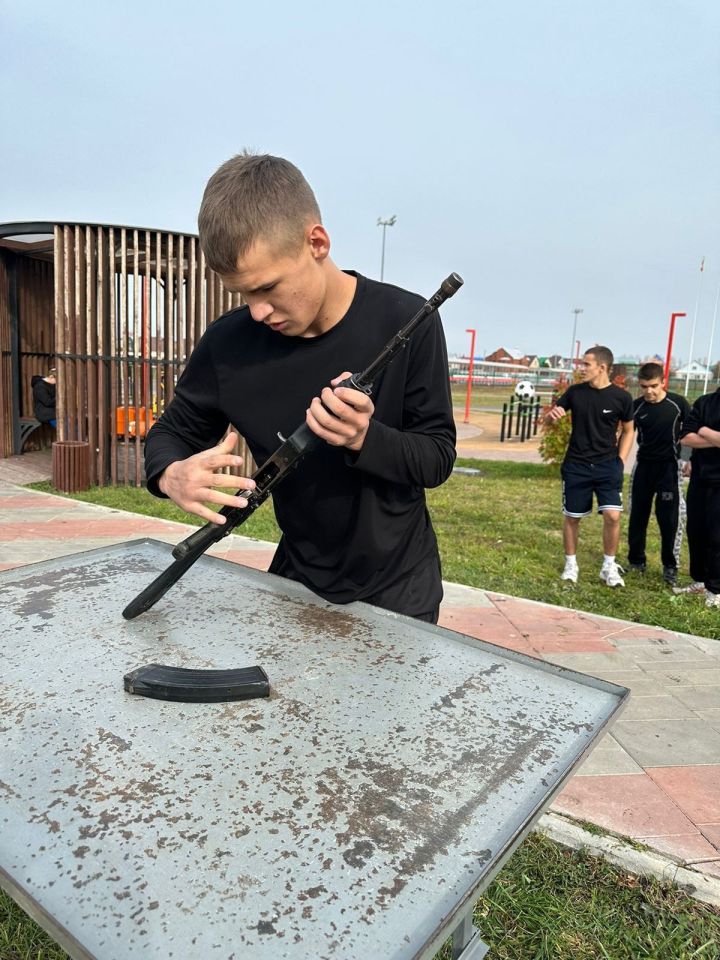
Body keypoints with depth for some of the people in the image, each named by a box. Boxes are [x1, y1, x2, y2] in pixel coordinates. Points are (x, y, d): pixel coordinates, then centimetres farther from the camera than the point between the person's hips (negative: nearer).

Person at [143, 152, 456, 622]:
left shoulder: (404, 322, -18)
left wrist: (365, 438, -33)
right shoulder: (230, 341, -12)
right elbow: (171, 433, 0)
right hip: (297, 580, 2)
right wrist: (172, 475, -23)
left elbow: (439, 456, -13)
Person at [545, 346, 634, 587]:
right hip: (576, 466, 2)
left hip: (607, 466, -1)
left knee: (612, 515, -12)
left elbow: (628, 431, 8)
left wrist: (620, 461, -2)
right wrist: (552, 415, -17)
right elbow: (549, 418, 8)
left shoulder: (621, 397, -5)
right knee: (572, 517, 7)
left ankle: (609, 567, 8)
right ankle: (571, 564, 25)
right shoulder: (575, 392, -1)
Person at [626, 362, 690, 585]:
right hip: (643, 465, 3)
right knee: (638, 515, 8)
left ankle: (670, 566, 12)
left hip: (669, 466, -2)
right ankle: (636, 561, 22)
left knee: (669, 517, -1)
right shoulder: (636, 407, -2)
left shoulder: (678, 403, -7)